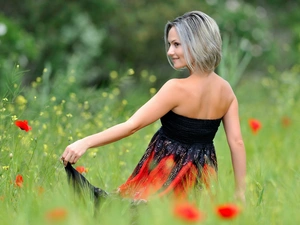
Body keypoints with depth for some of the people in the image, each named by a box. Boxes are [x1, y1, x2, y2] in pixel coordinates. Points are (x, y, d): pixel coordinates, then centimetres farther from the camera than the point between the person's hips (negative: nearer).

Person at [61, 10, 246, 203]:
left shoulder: (177, 88, -19)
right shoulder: (225, 89, -1)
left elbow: (132, 125, -21)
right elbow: (237, 142, 0)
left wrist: (85, 142, -21)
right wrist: (240, 194, 5)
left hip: (169, 175, -7)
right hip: (202, 177, 7)